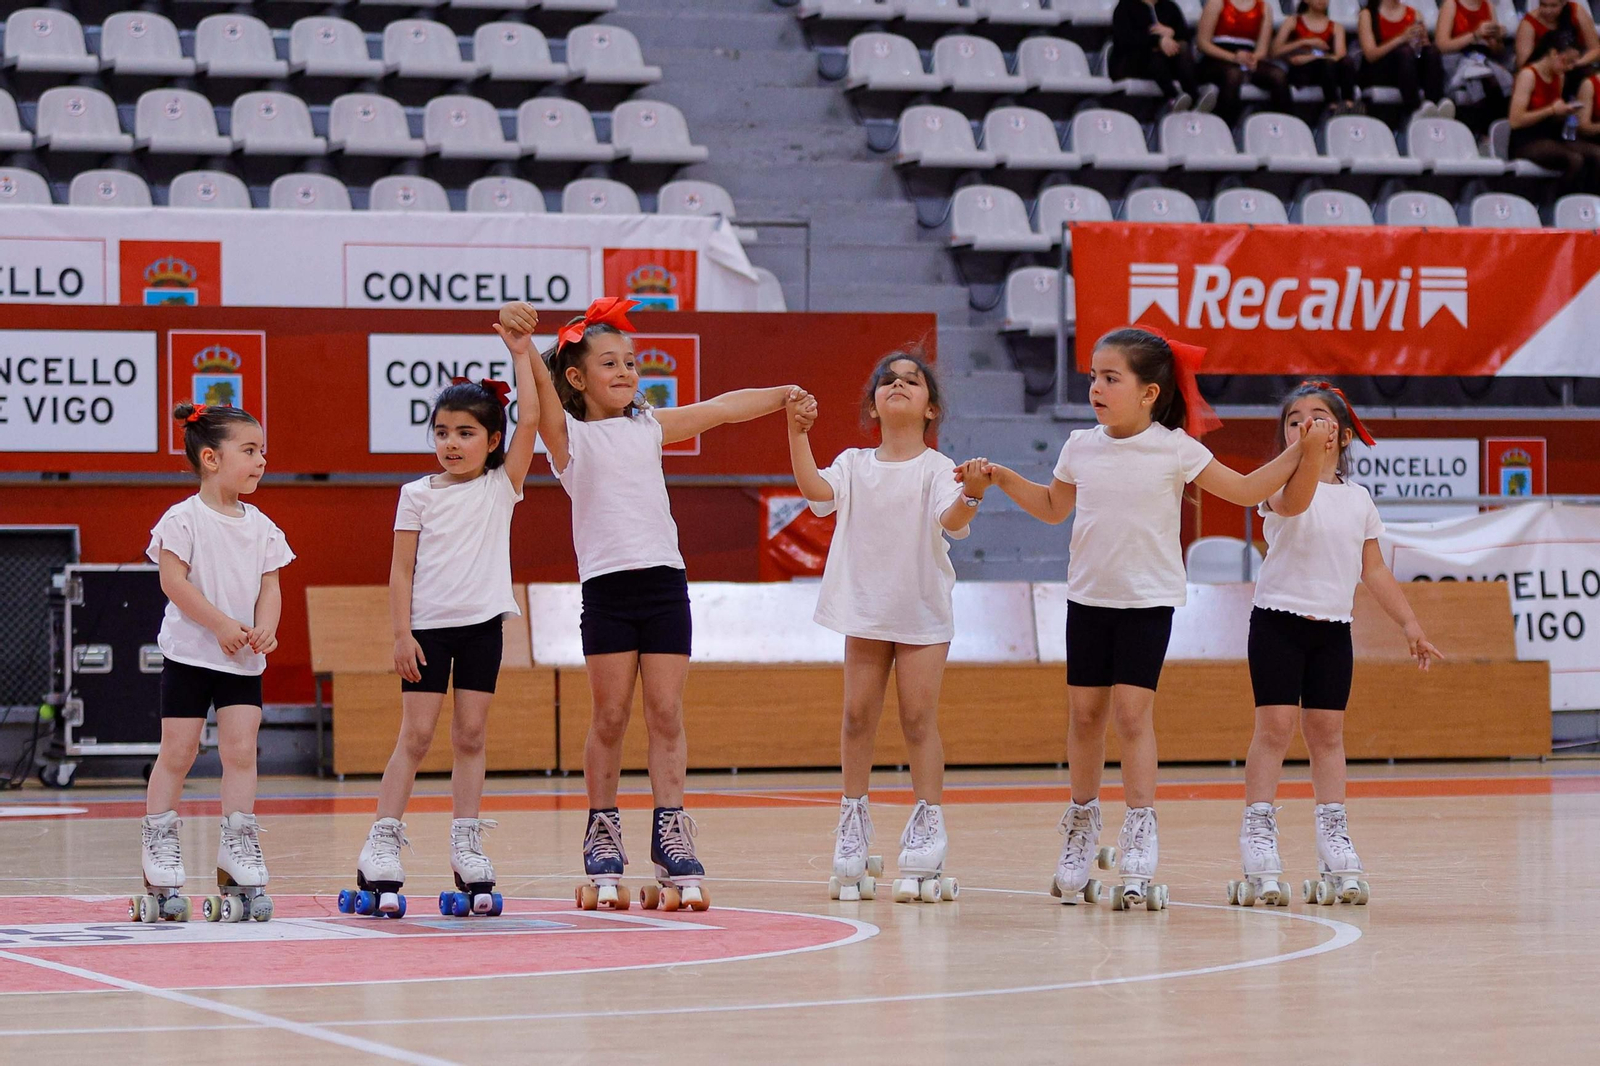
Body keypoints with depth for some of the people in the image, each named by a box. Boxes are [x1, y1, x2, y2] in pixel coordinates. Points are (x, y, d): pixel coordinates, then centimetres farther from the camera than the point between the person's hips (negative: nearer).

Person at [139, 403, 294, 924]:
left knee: (241, 750, -3)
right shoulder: (184, 519, -8)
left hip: (242, 660, 5)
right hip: (189, 652, -4)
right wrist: (221, 624, -20)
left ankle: (239, 863, 0)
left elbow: (270, 585, 7)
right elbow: (174, 580, -15)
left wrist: (265, 627, -13)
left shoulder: (261, 526, 9)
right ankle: (160, 866, 6)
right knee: (177, 752, -1)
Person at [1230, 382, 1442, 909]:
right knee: (1275, 725, -10)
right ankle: (1258, 835, -9)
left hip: (1333, 628, 4)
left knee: (1327, 731, 6)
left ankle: (1335, 841, 10)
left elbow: (1374, 570, 16)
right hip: (1279, 620, -4)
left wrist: (1408, 623, 13)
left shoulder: (1357, 497, 10)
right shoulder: (1284, 485, -7)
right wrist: (1308, 458, -54)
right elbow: (1294, 501, -34)